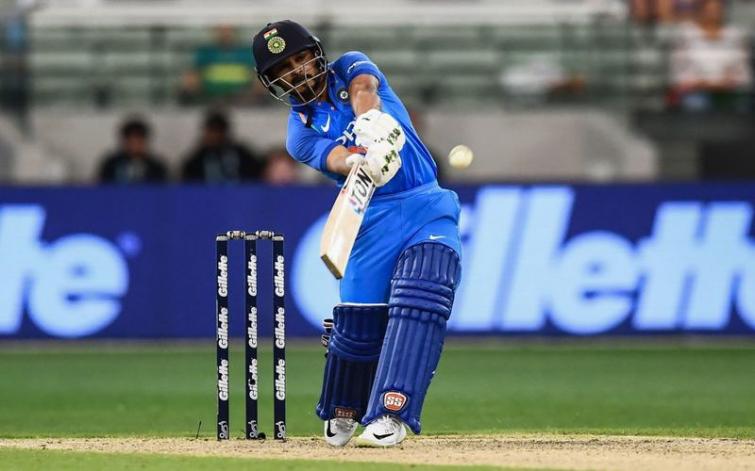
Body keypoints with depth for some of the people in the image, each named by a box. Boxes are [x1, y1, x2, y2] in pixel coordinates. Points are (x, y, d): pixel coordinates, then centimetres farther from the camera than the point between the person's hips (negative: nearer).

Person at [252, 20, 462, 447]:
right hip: (374, 222, 2)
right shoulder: (300, 130, 6)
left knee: (418, 304, -21)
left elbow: (364, 85, -17)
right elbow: (332, 158, -17)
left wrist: (369, 122, -41)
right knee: (357, 323, -2)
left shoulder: (350, 68, 8)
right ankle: (343, 414, 25)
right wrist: (361, 158, -40)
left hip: (427, 208, -2)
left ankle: (388, 417, -26)